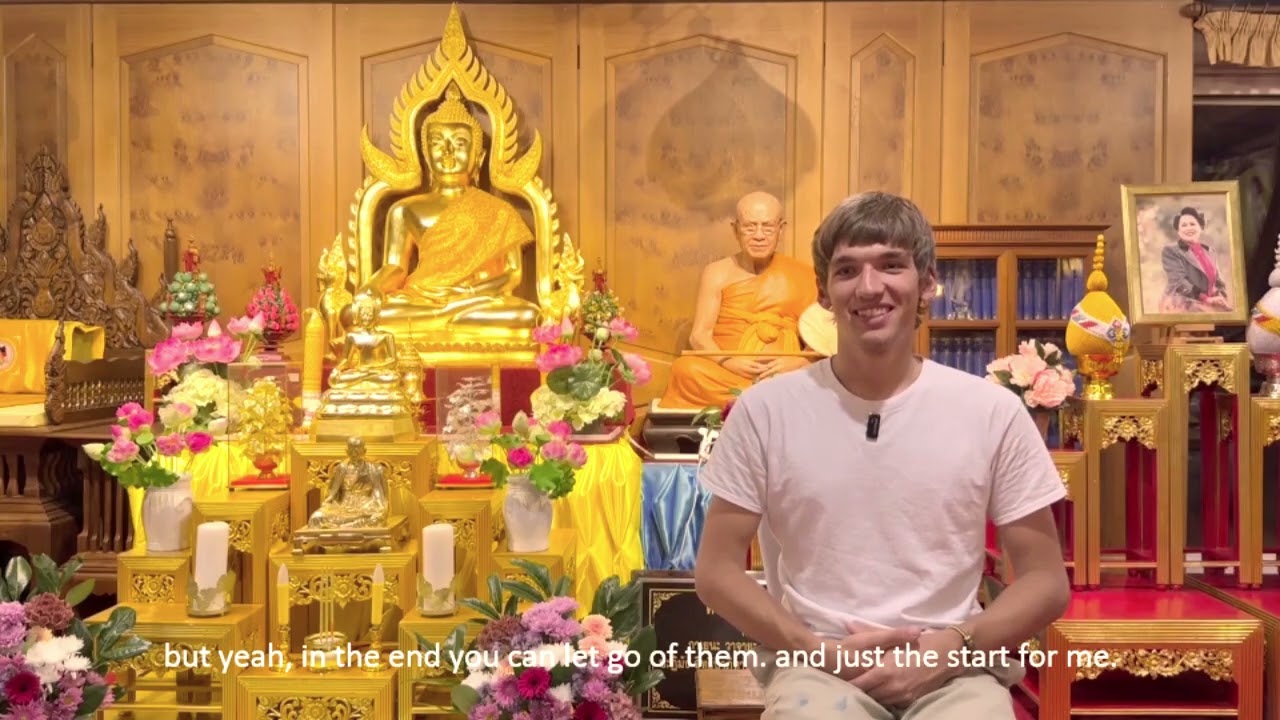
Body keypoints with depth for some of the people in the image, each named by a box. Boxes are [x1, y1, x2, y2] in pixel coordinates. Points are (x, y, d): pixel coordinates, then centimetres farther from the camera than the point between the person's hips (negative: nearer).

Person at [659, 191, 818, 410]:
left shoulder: (801, 277, 8)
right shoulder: (717, 273, 8)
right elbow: (699, 336, 1)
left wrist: (797, 363, -15)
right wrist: (729, 361, -19)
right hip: (723, 372, 1)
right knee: (686, 370, -32)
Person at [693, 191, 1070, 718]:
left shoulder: (994, 412, 1)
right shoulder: (765, 410, -1)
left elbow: (1046, 580, 5)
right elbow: (717, 570, 2)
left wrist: (952, 646, -11)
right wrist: (818, 649, -10)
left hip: (952, 668, 1)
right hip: (817, 664, -1)